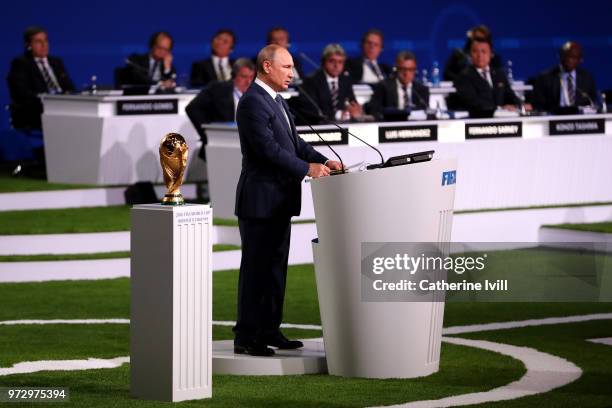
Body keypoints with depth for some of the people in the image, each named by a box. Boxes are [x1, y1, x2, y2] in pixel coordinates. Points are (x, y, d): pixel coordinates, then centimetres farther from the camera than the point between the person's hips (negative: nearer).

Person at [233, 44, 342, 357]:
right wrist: (307, 168, -22)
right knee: (255, 269, -5)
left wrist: (323, 161, 3)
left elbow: (293, 142, 17)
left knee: (275, 267, 13)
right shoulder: (253, 102, -16)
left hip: (279, 201, 10)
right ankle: (246, 337, -1)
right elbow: (268, 148, -23)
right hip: (260, 199, -10)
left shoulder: (275, 100, 16)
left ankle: (269, 331, 19)